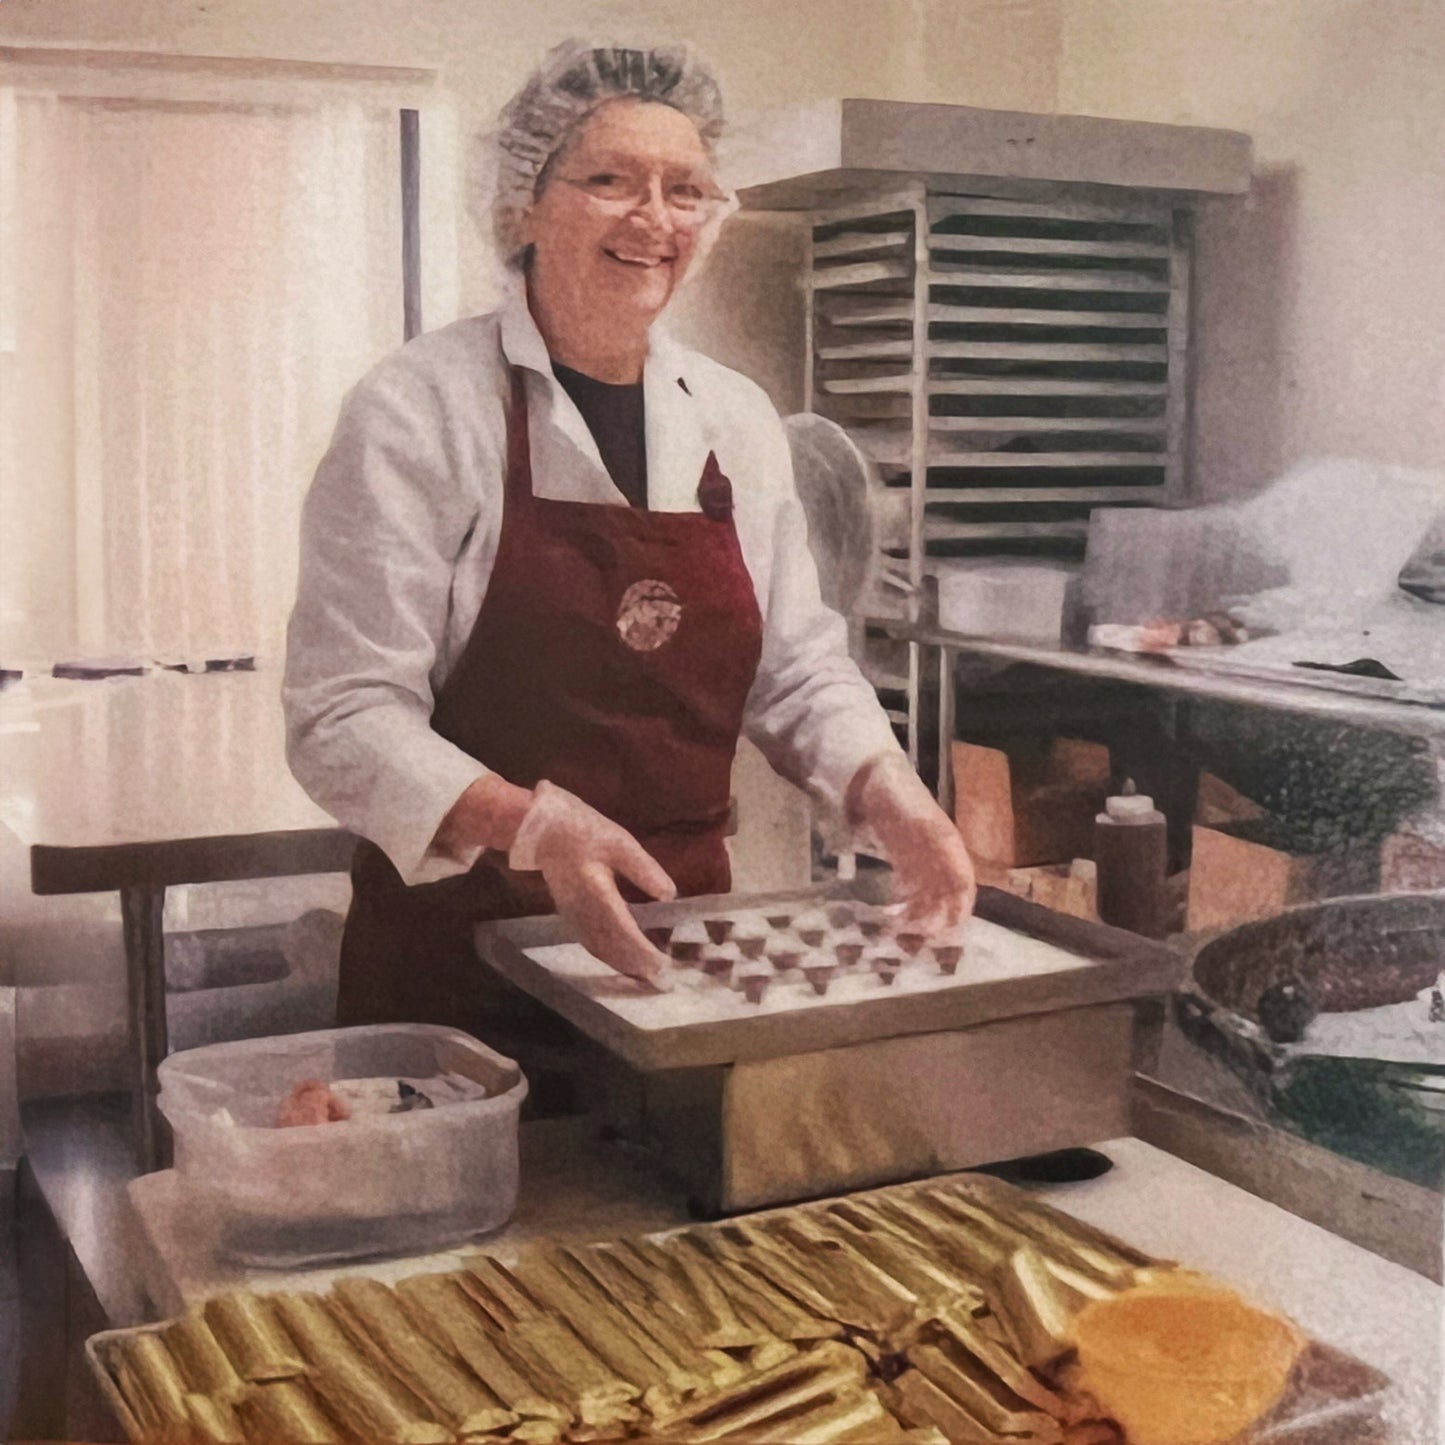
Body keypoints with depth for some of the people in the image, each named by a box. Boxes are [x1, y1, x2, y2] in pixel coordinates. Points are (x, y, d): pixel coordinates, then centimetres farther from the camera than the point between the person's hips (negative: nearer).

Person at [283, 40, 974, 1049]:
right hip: (461, 950, -4)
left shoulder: (738, 420, 6)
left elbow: (798, 668, 12)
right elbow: (344, 716, -15)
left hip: (678, 938, 5)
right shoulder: (419, 411, -11)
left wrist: (881, 786, -7)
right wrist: (530, 825, -31)